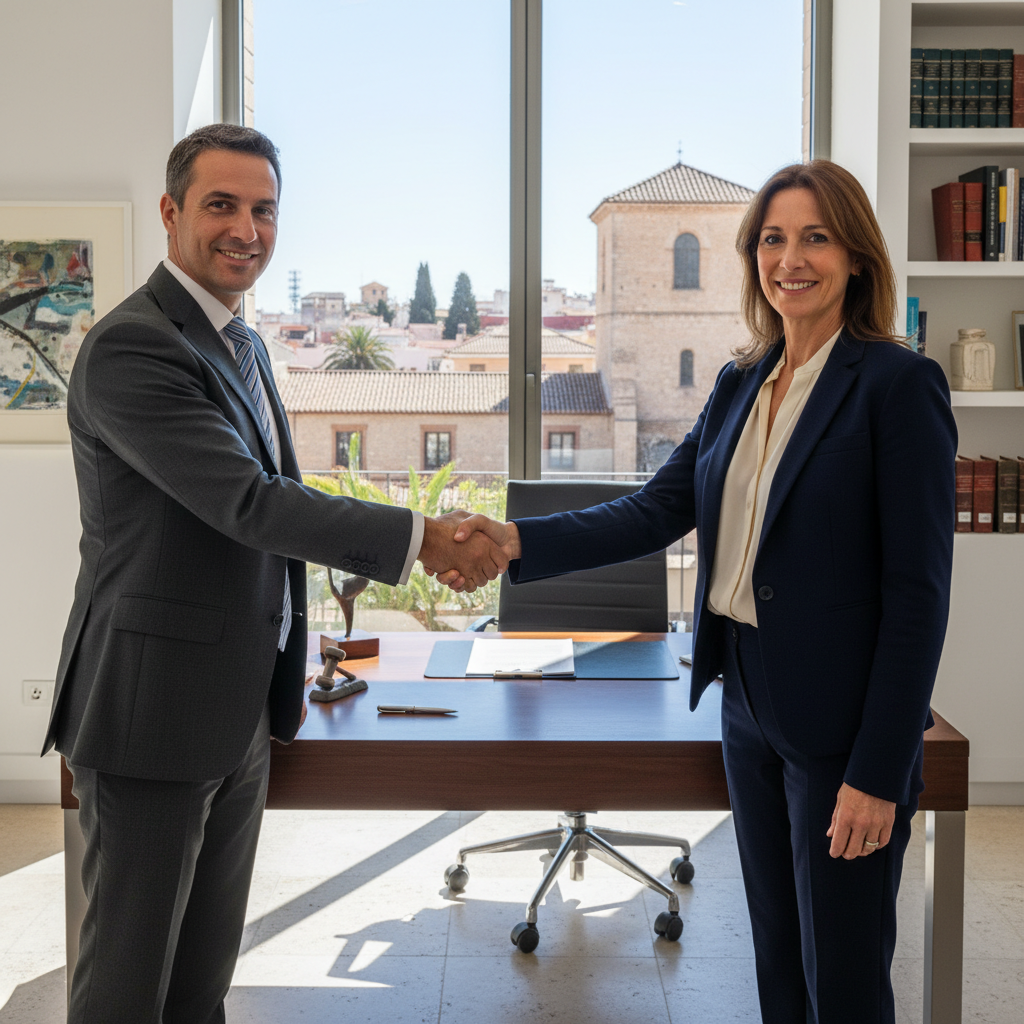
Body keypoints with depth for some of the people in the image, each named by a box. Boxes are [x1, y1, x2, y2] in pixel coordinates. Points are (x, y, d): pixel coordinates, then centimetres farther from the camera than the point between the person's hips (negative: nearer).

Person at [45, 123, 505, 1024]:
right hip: (153, 712, -9)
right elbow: (249, 503, -25)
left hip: (239, 712, 9)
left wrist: (286, 674, 21)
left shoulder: (242, 344, 14)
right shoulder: (130, 348, -18)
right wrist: (422, 539, -23)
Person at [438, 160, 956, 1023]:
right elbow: (657, 511, 3)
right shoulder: (742, 384, 9)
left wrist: (879, 772, -17)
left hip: (844, 721, -6)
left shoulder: (897, 384, -13)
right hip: (750, 703, 7)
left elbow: (918, 592, -15)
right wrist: (518, 543, -12)